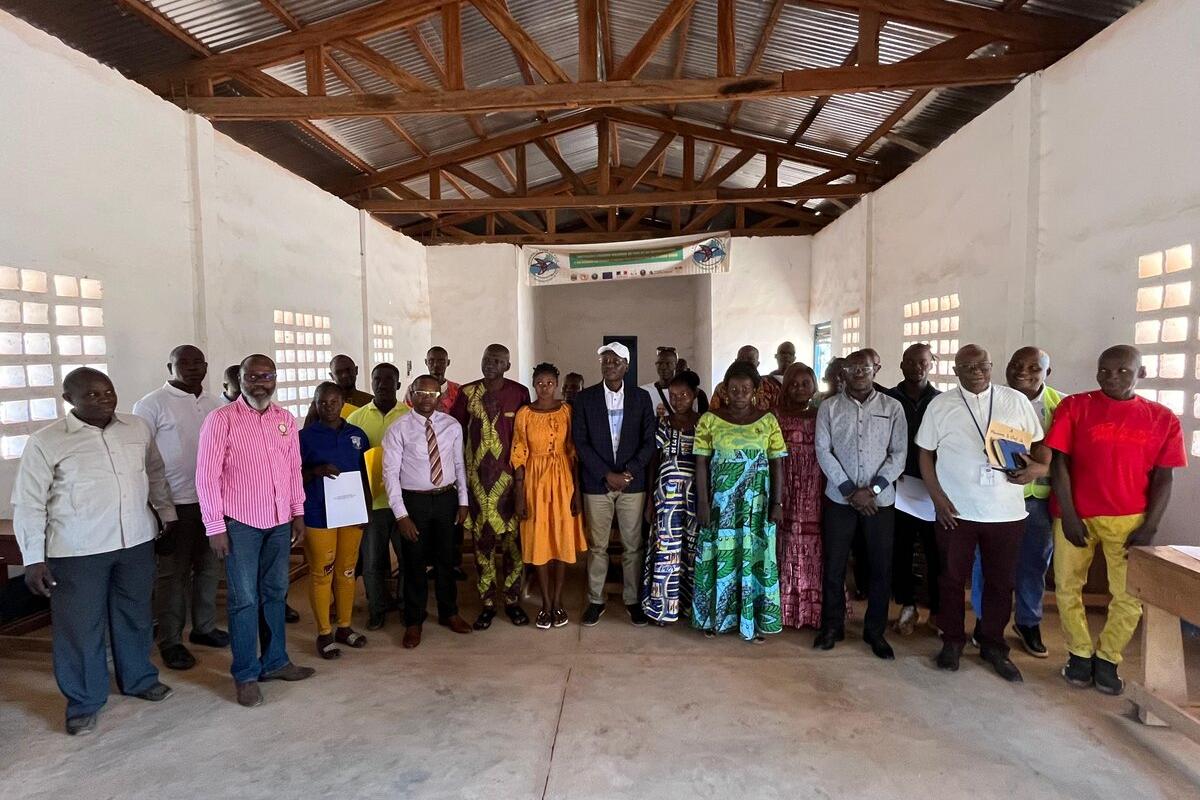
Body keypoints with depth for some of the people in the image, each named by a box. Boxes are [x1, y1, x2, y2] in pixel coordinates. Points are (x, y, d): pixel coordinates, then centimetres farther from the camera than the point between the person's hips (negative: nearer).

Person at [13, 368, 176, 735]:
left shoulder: (138, 428, 3)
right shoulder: (45, 441, -8)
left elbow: (155, 473, 16)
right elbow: (27, 504, -5)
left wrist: (167, 512, 16)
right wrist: (33, 558, -8)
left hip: (137, 541, 4)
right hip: (77, 550, -3)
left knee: (135, 615, 17)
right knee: (80, 625, 6)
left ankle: (138, 678, 36)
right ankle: (83, 702, 25)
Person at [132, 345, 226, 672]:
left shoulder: (214, 404, 9)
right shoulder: (152, 405, -7)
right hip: (174, 502, -5)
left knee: (209, 567, 14)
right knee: (174, 573, 5)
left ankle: (204, 627, 30)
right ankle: (170, 642, 18)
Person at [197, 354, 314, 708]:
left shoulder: (285, 419, 6)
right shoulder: (221, 419, -8)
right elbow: (207, 476, -9)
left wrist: (298, 513, 8)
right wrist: (215, 526, -10)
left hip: (279, 521, 5)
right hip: (240, 522, -4)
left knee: (274, 593, 15)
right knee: (244, 599, 4)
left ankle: (275, 661, 29)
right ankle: (245, 675, 18)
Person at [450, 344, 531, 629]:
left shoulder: (519, 393, -1)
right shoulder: (467, 392, 4)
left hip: (508, 477, -1)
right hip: (478, 478, 1)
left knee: (512, 540, 3)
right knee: (482, 541, 7)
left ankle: (512, 600, 19)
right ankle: (487, 603, 19)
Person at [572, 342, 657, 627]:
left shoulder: (641, 397, 4)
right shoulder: (585, 398, 1)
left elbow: (649, 440, 1)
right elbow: (580, 442, -3)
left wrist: (628, 472, -11)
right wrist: (607, 475, -11)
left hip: (633, 482, 1)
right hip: (596, 483, 0)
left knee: (633, 546, 6)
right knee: (597, 546, 7)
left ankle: (633, 600, 19)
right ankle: (595, 600, 20)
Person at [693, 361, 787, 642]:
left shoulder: (767, 420, 0)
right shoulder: (709, 419, -3)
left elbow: (777, 464, 1)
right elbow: (701, 463, -3)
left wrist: (778, 503, -4)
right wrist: (702, 503, -8)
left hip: (756, 505, 1)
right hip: (720, 503, 0)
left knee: (754, 559, 7)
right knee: (719, 558, 7)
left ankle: (753, 620, 20)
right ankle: (714, 616, 23)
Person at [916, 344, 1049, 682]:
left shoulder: (1016, 401, 2)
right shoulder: (940, 405, -1)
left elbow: (1039, 443, 7)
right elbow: (925, 454, 2)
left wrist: (1038, 467, -15)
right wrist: (938, 498, -7)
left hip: (1006, 512, 1)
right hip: (955, 510, -1)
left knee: (1000, 581, 12)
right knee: (952, 578, 10)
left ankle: (993, 644, 30)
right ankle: (952, 640, 27)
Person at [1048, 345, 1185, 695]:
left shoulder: (1162, 419, 3)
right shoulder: (1074, 407, -1)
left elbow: (1163, 478, 4)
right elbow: (1059, 463, -3)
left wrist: (1149, 528, -5)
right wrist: (1068, 516, -9)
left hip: (1130, 519, 1)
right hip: (1076, 515, -1)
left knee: (1130, 595, 2)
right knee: (1067, 587, 5)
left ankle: (1107, 659, 22)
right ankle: (1080, 654, 25)